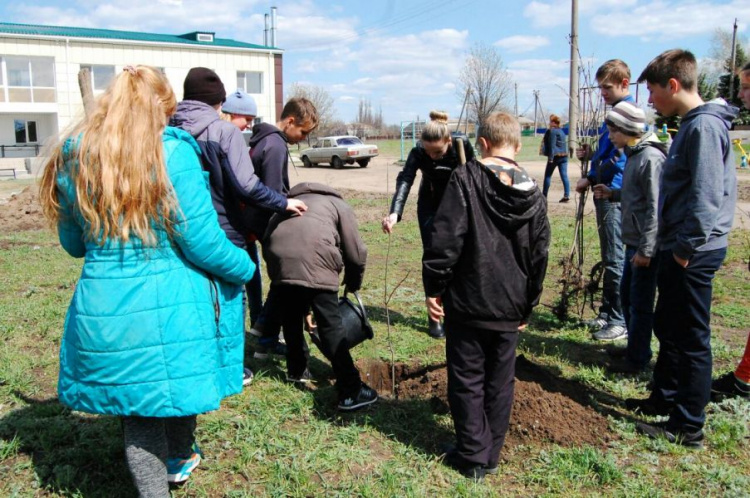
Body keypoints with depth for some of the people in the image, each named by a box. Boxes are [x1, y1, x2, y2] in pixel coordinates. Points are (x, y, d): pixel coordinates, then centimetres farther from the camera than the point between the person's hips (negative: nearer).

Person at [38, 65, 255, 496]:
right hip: (172, 306, -2)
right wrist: (245, 268, 4)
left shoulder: (73, 158, 2)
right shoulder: (172, 152, -13)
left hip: (103, 311, 3)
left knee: (138, 414, 16)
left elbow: (74, 244, 13)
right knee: (178, 382, 24)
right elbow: (202, 243, -14)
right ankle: (180, 460, 47)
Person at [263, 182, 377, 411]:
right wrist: (352, 285, 36)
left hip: (277, 257, 5)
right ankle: (350, 391, 6)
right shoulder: (339, 205, 26)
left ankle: (296, 370, 40)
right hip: (312, 261, -4)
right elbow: (356, 254, 16)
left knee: (291, 316, 25)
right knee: (331, 325, 2)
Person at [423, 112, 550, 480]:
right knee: (500, 382, 15)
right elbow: (539, 256, 8)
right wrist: (527, 305, 17)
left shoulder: (466, 179, -11)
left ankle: (472, 456, 17)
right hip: (510, 308, 5)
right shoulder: (533, 194, 4)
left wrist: (434, 287, -7)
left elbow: (444, 239, -17)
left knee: (467, 380, 8)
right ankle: (492, 454, 28)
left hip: (468, 302, -4)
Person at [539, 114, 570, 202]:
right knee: (564, 176, 1)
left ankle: (544, 195, 10)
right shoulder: (561, 131, 17)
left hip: (555, 156, -7)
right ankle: (567, 195, -6)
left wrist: (551, 157, -19)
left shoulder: (552, 131, -10)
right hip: (564, 155, 7)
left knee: (548, 175, 5)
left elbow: (552, 145, -17)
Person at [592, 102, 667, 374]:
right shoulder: (634, 154, 11)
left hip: (645, 245, -10)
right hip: (633, 242, 10)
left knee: (640, 304, 1)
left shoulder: (650, 158, -19)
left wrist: (646, 249, -22)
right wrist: (612, 193, 6)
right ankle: (636, 349, 34)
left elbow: (655, 207, -22)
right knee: (627, 296, 19)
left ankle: (637, 360, 14)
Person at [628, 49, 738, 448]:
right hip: (678, 250, 10)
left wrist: (686, 247, -19)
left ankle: (688, 428, 12)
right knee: (667, 327, 21)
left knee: (691, 339, 0)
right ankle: (664, 398, 37)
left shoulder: (704, 126, -17)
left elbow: (707, 197, -25)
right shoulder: (691, 124, 14)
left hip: (693, 254, -10)